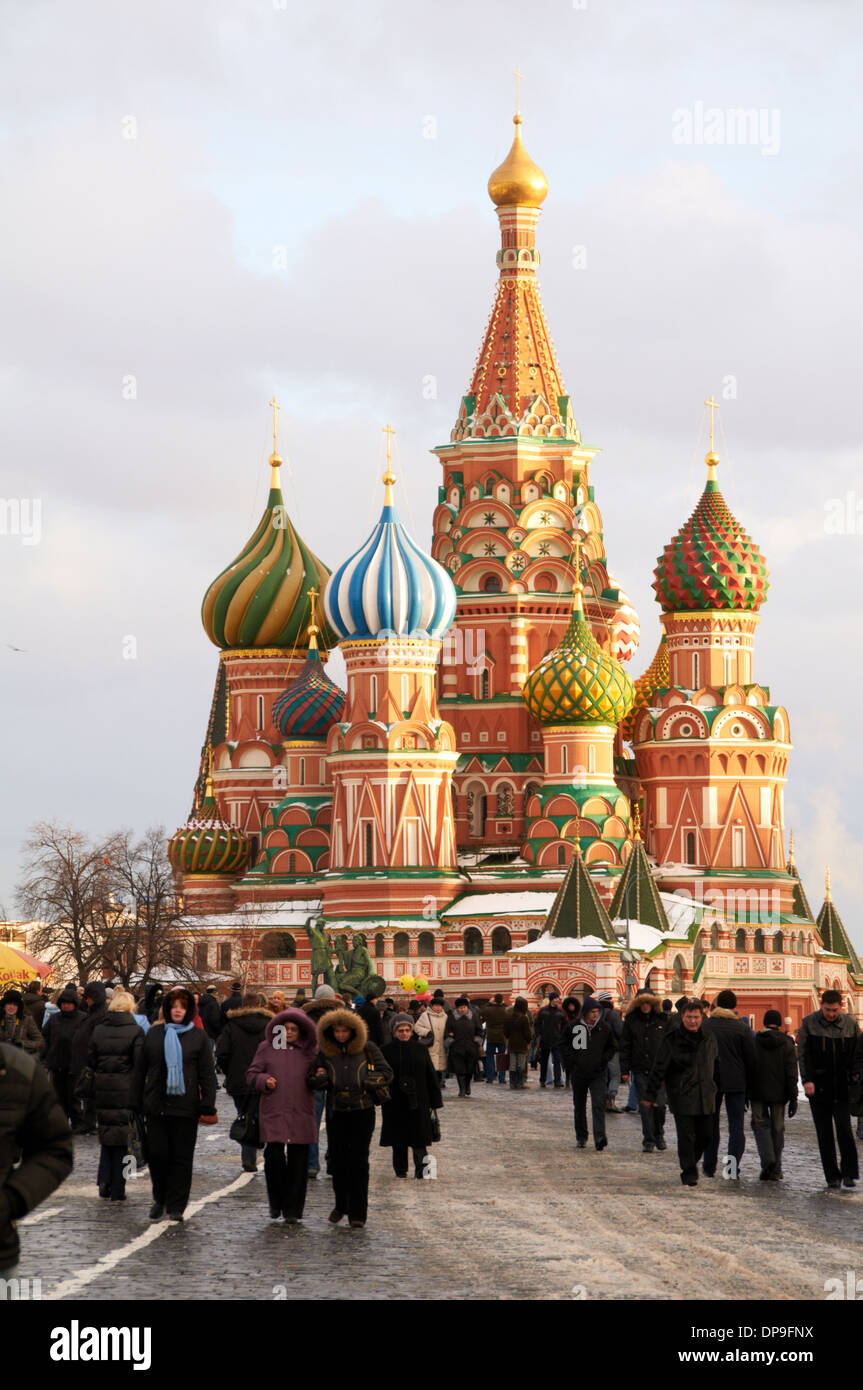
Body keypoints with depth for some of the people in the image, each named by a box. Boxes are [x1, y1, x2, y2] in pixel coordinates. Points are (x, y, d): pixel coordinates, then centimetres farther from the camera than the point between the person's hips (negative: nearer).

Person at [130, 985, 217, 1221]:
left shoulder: (197, 1037, 5)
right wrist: (136, 1102, 7)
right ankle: (160, 1199, 21)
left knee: (181, 1157, 1)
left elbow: (207, 1073, 4)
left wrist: (207, 1104, -5)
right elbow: (140, 1070, 12)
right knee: (157, 1154, 1)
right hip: (156, 1105, 2)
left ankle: (176, 1206, 8)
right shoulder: (154, 1034, 9)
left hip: (186, 1107, -2)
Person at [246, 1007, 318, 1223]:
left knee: (298, 1162, 0)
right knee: (274, 1157, -9)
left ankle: (293, 1210, 8)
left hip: (301, 1115, 1)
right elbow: (251, 1074, 11)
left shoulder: (310, 1051, 10)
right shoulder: (266, 1048, 9)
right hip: (273, 1114, -1)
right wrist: (264, 1081, -8)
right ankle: (276, 1203, 13)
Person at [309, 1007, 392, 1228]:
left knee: (358, 1162, -5)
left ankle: (358, 1213, 0)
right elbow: (315, 1083, 11)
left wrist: (367, 1081, -10)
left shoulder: (368, 1049, -2)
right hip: (336, 1113, 2)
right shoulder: (325, 1052, 4)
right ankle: (341, 1205, 25)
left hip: (362, 1112, -2)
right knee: (338, 1160, 6)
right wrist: (319, 1078, -11)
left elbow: (386, 1073, 3)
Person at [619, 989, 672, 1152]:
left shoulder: (662, 1019, 4)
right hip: (640, 1070, 0)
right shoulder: (631, 1020, 4)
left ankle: (659, 1134, 20)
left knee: (659, 1105, -4)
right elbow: (624, 1046, 5)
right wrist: (624, 1070, 0)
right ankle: (649, 1140, 6)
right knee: (645, 1106, -1)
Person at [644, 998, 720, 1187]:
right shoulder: (672, 1040, -7)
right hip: (681, 1096, -4)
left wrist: (717, 1089, 22)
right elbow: (659, 1068, -5)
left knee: (706, 1134, 6)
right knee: (686, 1136, -5)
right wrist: (650, 1094, -6)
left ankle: (691, 1159, 31)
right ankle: (689, 1173, 3)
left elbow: (716, 1066, 20)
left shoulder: (709, 1039, 7)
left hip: (705, 1097, 4)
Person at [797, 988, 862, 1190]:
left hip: (842, 1087, 0)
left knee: (844, 1127, -10)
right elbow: (802, 1054, -1)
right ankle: (832, 1175, 8)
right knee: (824, 1133, 2)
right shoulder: (809, 1023, 1)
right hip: (818, 1087, 0)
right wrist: (807, 1080, -11)